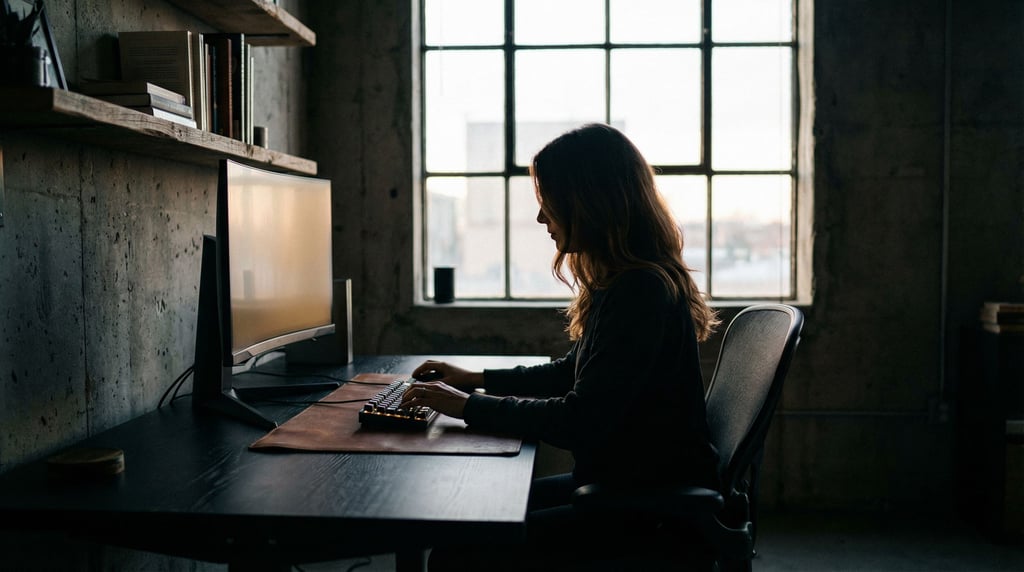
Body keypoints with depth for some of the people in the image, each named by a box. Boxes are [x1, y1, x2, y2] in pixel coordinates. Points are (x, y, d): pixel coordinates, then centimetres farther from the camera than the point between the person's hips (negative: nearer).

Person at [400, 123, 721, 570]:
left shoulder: (641, 292, -23)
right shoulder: (624, 282, 9)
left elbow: (578, 422, -24)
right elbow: (573, 373, 22)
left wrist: (470, 406, -15)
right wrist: (479, 379, 18)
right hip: (618, 483, 10)